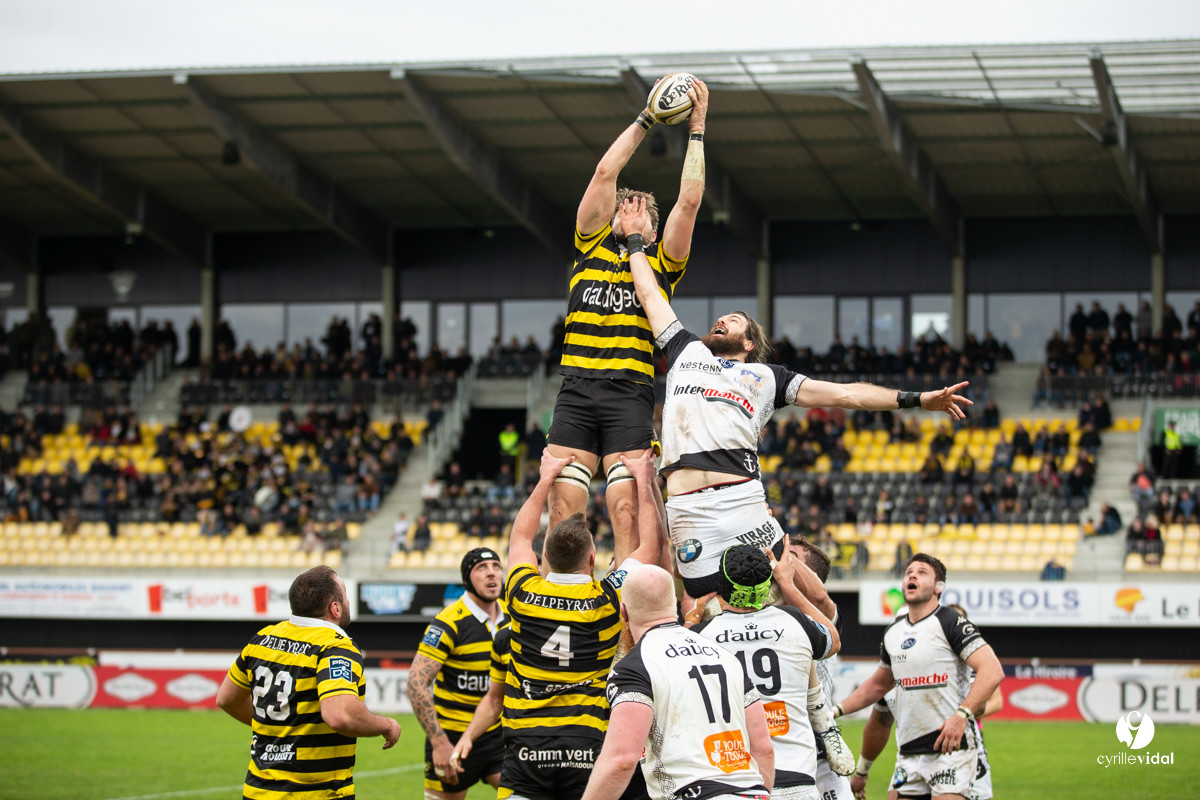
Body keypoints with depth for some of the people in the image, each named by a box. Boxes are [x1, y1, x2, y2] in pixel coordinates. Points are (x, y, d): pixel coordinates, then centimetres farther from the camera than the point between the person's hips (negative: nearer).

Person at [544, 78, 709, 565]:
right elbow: (604, 174, 12)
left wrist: (696, 129, 10)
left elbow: (690, 199, 6)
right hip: (575, 394, 2)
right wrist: (645, 120, 16)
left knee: (628, 515, -11)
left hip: (630, 397, -2)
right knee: (563, 513, -5)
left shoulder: (661, 263, 14)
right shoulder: (591, 248, 17)